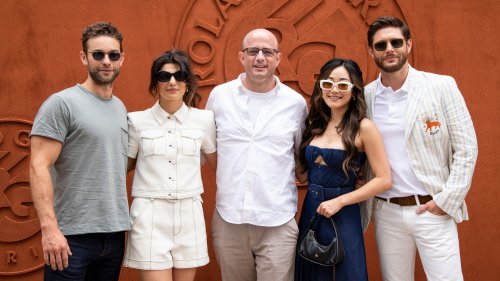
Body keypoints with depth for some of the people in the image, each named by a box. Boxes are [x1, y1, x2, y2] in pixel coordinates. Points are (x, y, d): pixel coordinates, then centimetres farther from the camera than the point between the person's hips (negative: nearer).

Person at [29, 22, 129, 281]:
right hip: (72, 236, -6)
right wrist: (49, 228, -21)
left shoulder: (121, 108, 13)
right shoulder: (62, 103, -7)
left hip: (115, 234, 6)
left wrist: (123, 222, 10)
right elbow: (39, 168, -13)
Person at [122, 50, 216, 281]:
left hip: (188, 216, 2)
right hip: (150, 216, -2)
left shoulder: (204, 119, 4)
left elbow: (218, 163, 15)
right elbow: (124, 165, 14)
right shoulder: (137, 121, 1)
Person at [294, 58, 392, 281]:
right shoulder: (315, 124, 6)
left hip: (343, 218, -5)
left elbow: (384, 180, -12)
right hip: (310, 213, 5)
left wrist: (340, 201, -16)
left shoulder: (364, 127, -10)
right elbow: (303, 174, 11)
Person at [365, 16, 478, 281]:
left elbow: (466, 148, -4)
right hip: (386, 212, 3)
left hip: (432, 210, -2)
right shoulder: (364, 96, 2)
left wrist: (447, 200, -10)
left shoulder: (442, 86, -5)